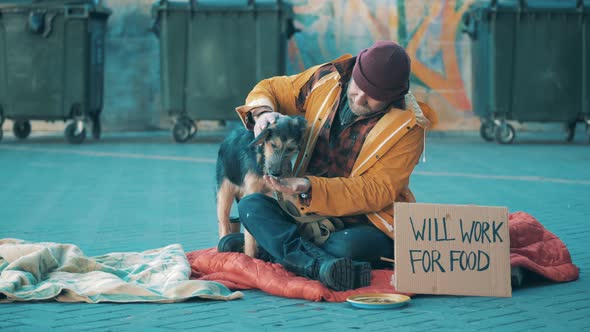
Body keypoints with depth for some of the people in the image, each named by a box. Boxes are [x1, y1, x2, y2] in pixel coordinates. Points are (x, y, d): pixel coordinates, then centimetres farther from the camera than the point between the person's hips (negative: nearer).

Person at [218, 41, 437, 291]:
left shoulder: (408, 127, -14)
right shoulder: (326, 80, -2)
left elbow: (377, 192, -19)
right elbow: (269, 89, 14)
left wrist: (309, 187, -31)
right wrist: (262, 113, -12)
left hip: (364, 225, -5)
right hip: (309, 214, 5)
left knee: (348, 245, -40)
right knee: (250, 205, -22)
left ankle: (273, 243, -21)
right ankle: (319, 263, -42)